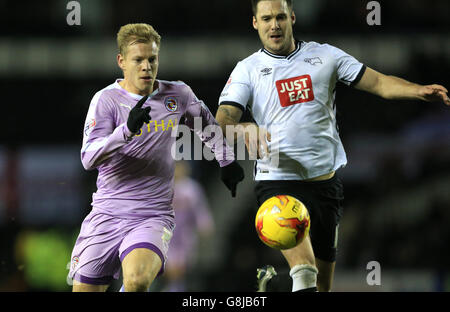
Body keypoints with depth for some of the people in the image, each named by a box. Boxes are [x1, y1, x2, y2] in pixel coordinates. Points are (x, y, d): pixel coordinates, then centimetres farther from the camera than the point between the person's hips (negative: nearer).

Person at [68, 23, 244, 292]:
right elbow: (89, 159, -16)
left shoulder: (178, 94, 6)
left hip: (154, 216, 0)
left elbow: (207, 125, 29)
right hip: (107, 216, 0)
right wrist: (127, 129, -29)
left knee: (138, 280, -31)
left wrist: (227, 161, 28)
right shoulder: (107, 99, -3)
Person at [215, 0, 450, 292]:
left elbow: (379, 82, 7)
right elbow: (223, 120, -7)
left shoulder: (325, 55, 9)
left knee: (323, 283, 8)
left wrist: (420, 91, -12)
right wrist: (242, 129, -31)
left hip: (326, 178, 3)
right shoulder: (247, 69, 5)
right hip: (278, 180, -3)